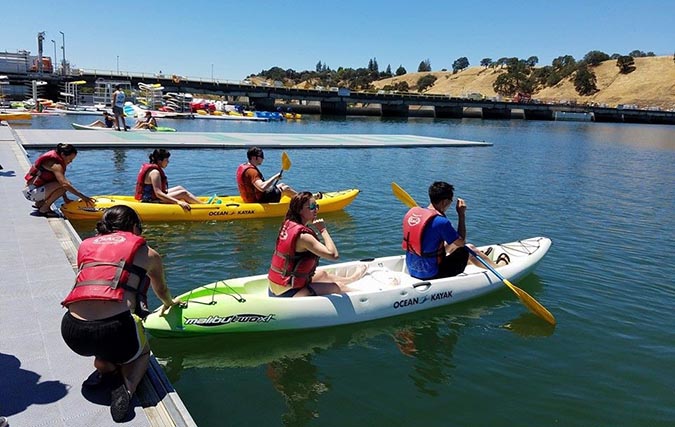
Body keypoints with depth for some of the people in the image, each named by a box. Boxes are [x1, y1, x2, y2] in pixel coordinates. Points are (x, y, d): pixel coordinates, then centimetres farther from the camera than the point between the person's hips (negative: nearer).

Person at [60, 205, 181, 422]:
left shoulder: (86, 245, 21)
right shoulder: (147, 253, 14)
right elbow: (161, 290, 34)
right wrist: (169, 303, 58)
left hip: (72, 333, 4)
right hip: (115, 330, -4)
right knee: (142, 352, 28)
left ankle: (105, 366, 13)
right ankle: (127, 387, 1)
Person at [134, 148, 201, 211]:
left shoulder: (150, 167, 9)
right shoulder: (154, 172, -21)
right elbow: (158, 193, -30)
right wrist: (178, 202, -36)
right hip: (151, 201, -10)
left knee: (179, 188, 14)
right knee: (183, 193, -10)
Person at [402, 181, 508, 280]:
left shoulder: (411, 212, -3)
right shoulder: (441, 221, -25)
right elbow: (461, 242, -8)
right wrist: (462, 214, -5)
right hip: (431, 275, -7)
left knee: (454, 246, 27)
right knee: (469, 249, 12)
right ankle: (497, 266, 38)